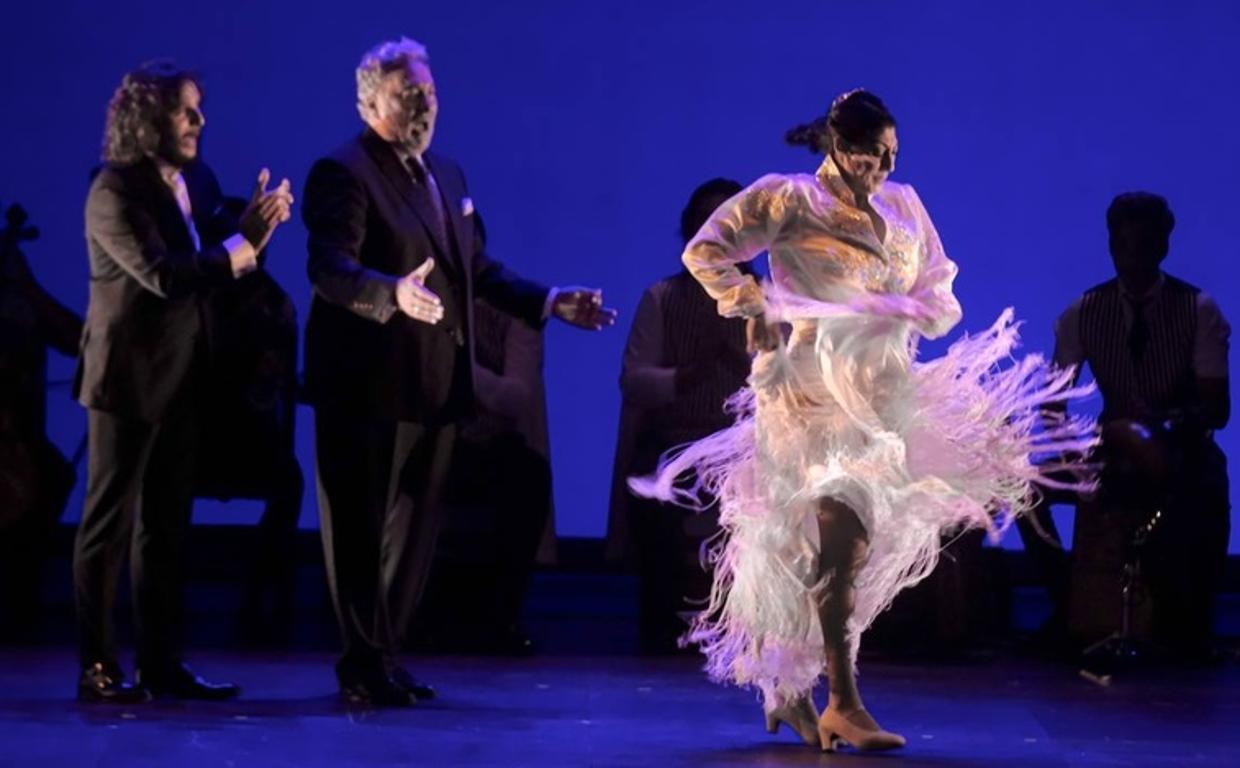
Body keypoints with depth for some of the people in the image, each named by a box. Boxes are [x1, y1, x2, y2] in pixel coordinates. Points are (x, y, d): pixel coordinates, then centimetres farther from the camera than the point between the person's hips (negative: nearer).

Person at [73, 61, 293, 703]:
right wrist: (244, 243, -23)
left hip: (179, 379, 8)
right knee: (110, 523, -1)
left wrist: (253, 227, -8)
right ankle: (96, 668, 4)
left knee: (166, 525, 11)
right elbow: (164, 275, -24)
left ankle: (161, 662, 17)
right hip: (128, 378, -8)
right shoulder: (116, 191, -15)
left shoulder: (194, 182, 9)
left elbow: (211, 270, 8)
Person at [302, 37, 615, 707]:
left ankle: (382, 656, 24)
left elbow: (478, 269, 21)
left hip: (436, 386, 8)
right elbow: (329, 267, -24)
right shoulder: (343, 173, -10)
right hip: (368, 386, -8)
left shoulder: (447, 175, 17)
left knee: (415, 526, 13)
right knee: (361, 527, -1)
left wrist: (549, 303, 11)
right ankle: (365, 666, 7)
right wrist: (393, 292, -42)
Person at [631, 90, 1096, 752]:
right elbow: (705, 251, -2)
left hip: (885, 392, 7)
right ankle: (843, 706, -20)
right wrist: (754, 306, -12)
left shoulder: (903, 206, 15)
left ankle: (789, 690, 22)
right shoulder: (788, 200, -2)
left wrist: (922, 308, -1)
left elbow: (937, 281, 21)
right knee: (844, 534, -19)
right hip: (815, 389, -6)